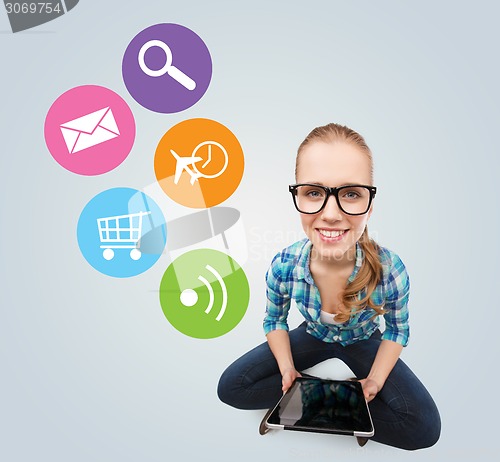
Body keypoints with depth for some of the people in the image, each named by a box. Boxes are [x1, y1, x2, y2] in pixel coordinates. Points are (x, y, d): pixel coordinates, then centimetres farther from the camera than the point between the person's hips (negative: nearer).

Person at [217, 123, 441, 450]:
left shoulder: (390, 271, -32)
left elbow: (397, 331, -11)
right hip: (313, 337, 1)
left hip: (363, 342, 0)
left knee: (425, 427, -22)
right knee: (231, 387, -11)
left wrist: (375, 380, -22)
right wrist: (287, 368, -19)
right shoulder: (282, 267, -28)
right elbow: (274, 321, -7)